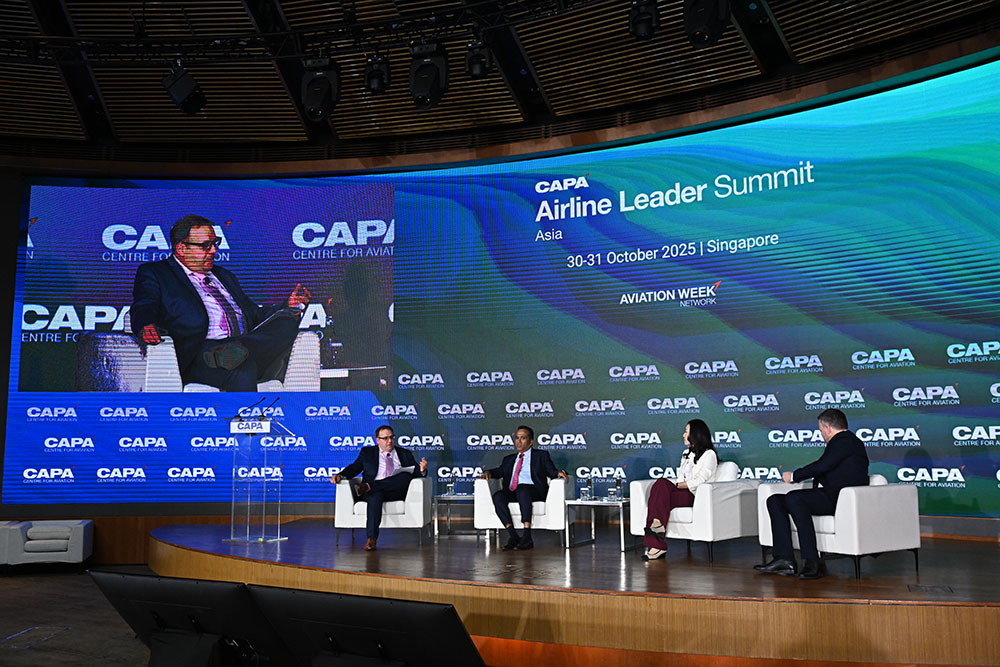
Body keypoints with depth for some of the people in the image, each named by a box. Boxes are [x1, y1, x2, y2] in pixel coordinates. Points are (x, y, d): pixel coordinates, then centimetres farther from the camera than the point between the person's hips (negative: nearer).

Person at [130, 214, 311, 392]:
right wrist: (146, 328, -25)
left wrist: (290, 307, 16)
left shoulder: (224, 276, 35)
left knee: (287, 322, -28)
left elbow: (255, 315, 35)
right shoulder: (153, 273, 17)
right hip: (199, 353, -5)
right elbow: (142, 311, 1)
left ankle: (239, 351, -45)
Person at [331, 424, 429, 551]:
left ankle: (368, 486, -30)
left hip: (396, 492, 1)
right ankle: (371, 538, -44)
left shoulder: (405, 454, 23)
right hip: (374, 492, -1)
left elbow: (415, 473, 15)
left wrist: (422, 469, -9)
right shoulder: (367, 452, 22)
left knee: (406, 476, -29)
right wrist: (341, 476, -7)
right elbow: (354, 468, 13)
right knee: (375, 496, -38)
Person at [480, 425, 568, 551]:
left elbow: (551, 472, 9)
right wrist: (488, 472, -1)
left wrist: (558, 473, -13)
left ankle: (527, 536, -42)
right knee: (497, 496, -29)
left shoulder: (541, 455, 20)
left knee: (522, 491, -38)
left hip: (532, 490, -3)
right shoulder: (509, 459, 32)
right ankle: (512, 535, -33)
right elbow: (499, 471, 20)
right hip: (511, 492, 4)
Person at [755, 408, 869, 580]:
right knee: (775, 501, 0)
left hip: (841, 500, -11)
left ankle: (813, 562, -32)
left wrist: (794, 476, -7)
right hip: (832, 498, 11)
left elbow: (822, 466, -18)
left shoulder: (845, 441, -8)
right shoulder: (845, 441, 24)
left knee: (794, 498, -32)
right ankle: (784, 559, -11)